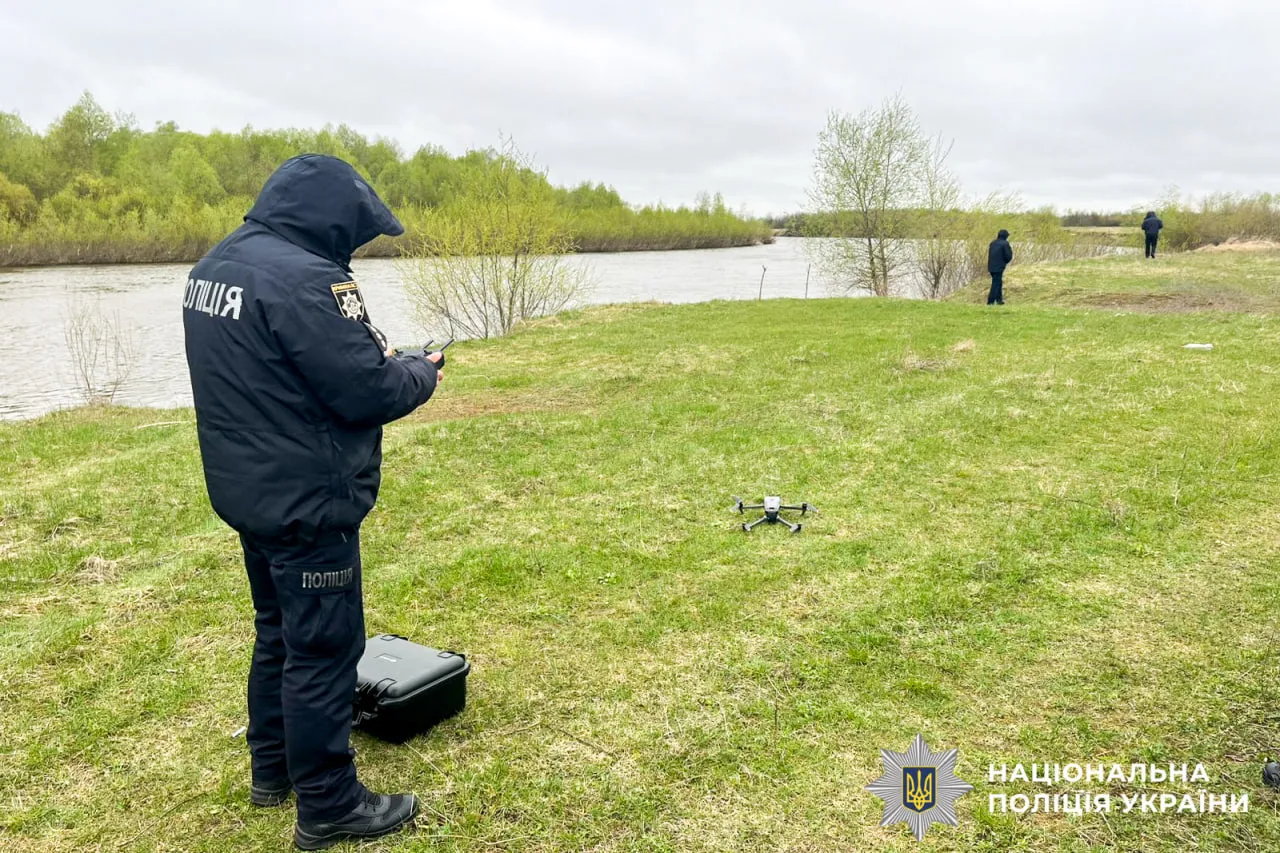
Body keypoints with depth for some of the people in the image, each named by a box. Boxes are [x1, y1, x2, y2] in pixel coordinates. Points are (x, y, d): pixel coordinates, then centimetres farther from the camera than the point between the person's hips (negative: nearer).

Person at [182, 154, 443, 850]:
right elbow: (368, 392, -24)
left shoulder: (216, 266, 8)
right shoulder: (301, 277, -24)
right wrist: (420, 372, -4)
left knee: (279, 630, 23)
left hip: (249, 491, 10)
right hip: (305, 501, -10)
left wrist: (380, 361, 8)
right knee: (323, 648, 3)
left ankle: (274, 768, 38)